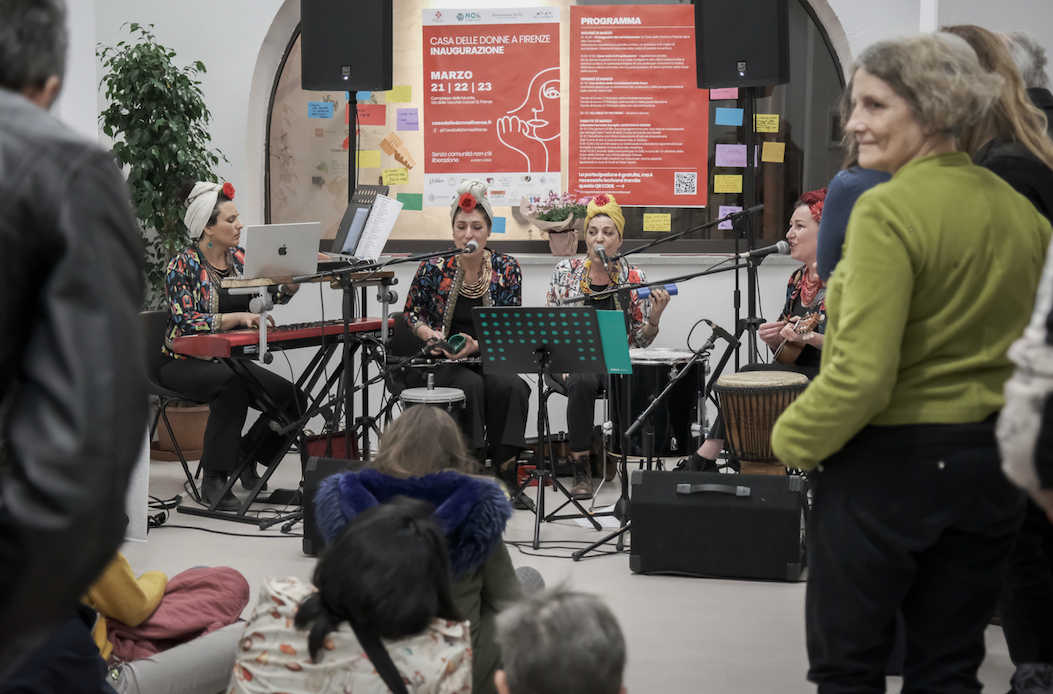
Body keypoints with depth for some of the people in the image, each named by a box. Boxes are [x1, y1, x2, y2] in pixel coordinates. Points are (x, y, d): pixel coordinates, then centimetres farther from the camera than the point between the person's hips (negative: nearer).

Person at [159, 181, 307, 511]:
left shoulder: (240, 258, 8)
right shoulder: (183, 266, -10)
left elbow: (274, 295, 1)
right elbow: (186, 322, -21)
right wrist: (238, 317, -29)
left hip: (230, 359, 6)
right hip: (185, 363, -6)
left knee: (293, 398, -14)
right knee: (232, 382, -38)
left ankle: (245, 455, 11)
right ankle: (214, 478, -30)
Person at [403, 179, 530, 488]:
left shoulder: (507, 268, -2)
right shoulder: (435, 269, -5)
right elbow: (412, 312, 9)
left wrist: (475, 345, -20)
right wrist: (430, 335, -13)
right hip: (445, 360, -1)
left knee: (510, 386, -31)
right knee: (470, 385, -33)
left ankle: (504, 467, -18)